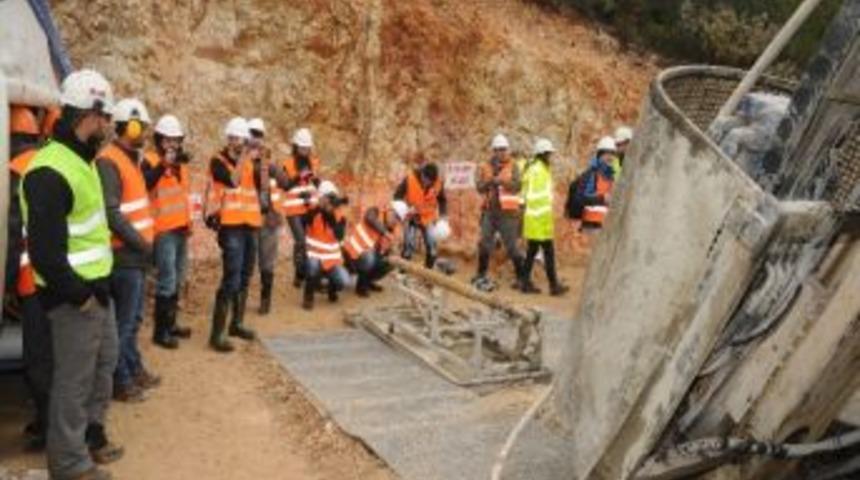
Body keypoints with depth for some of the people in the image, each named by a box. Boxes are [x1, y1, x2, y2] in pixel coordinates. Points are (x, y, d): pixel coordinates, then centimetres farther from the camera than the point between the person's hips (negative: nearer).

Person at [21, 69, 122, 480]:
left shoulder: (81, 159, 10)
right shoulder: (49, 172, -22)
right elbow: (44, 252, -26)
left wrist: (96, 286, 16)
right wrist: (78, 294, -17)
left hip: (96, 286, 10)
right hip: (73, 297, -10)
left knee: (103, 364, 23)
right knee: (74, 378, 4)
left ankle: (90, 435, 41)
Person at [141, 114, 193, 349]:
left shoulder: (181, 161, 15)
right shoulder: (151, 160, -9)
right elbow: (145, 184, -29)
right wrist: (163, 164, -36)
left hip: (181, 228, 8)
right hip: (164, 230, -8)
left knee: (177, 280, 15)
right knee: (167, 282, -8)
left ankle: (171, 323, 26)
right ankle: (160, 331, 1)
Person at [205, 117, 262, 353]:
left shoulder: (248, 162, 15)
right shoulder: (218, 161, -3)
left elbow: (263, 185, 4)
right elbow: (232, 181, -21)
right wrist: (244, 158, -15)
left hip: (250, 225, 7)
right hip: (231, 226, -7)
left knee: (245, 279, 14)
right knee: (231, 280, -13)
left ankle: (237, 323, 27)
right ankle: (216, 334, -9)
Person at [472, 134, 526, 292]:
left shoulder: (512, 166, 0)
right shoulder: (486, 167, 7)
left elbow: (516, 186, -12)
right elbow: (480, 187, 0)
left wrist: (502, 181, -28)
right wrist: (489, 182, -20)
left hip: (508, 213, -3)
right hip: (490, 211, 3)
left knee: (511, 246, 0)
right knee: (485, 244, 8)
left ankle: (521, 277, 12)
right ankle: (481, 275, 21)